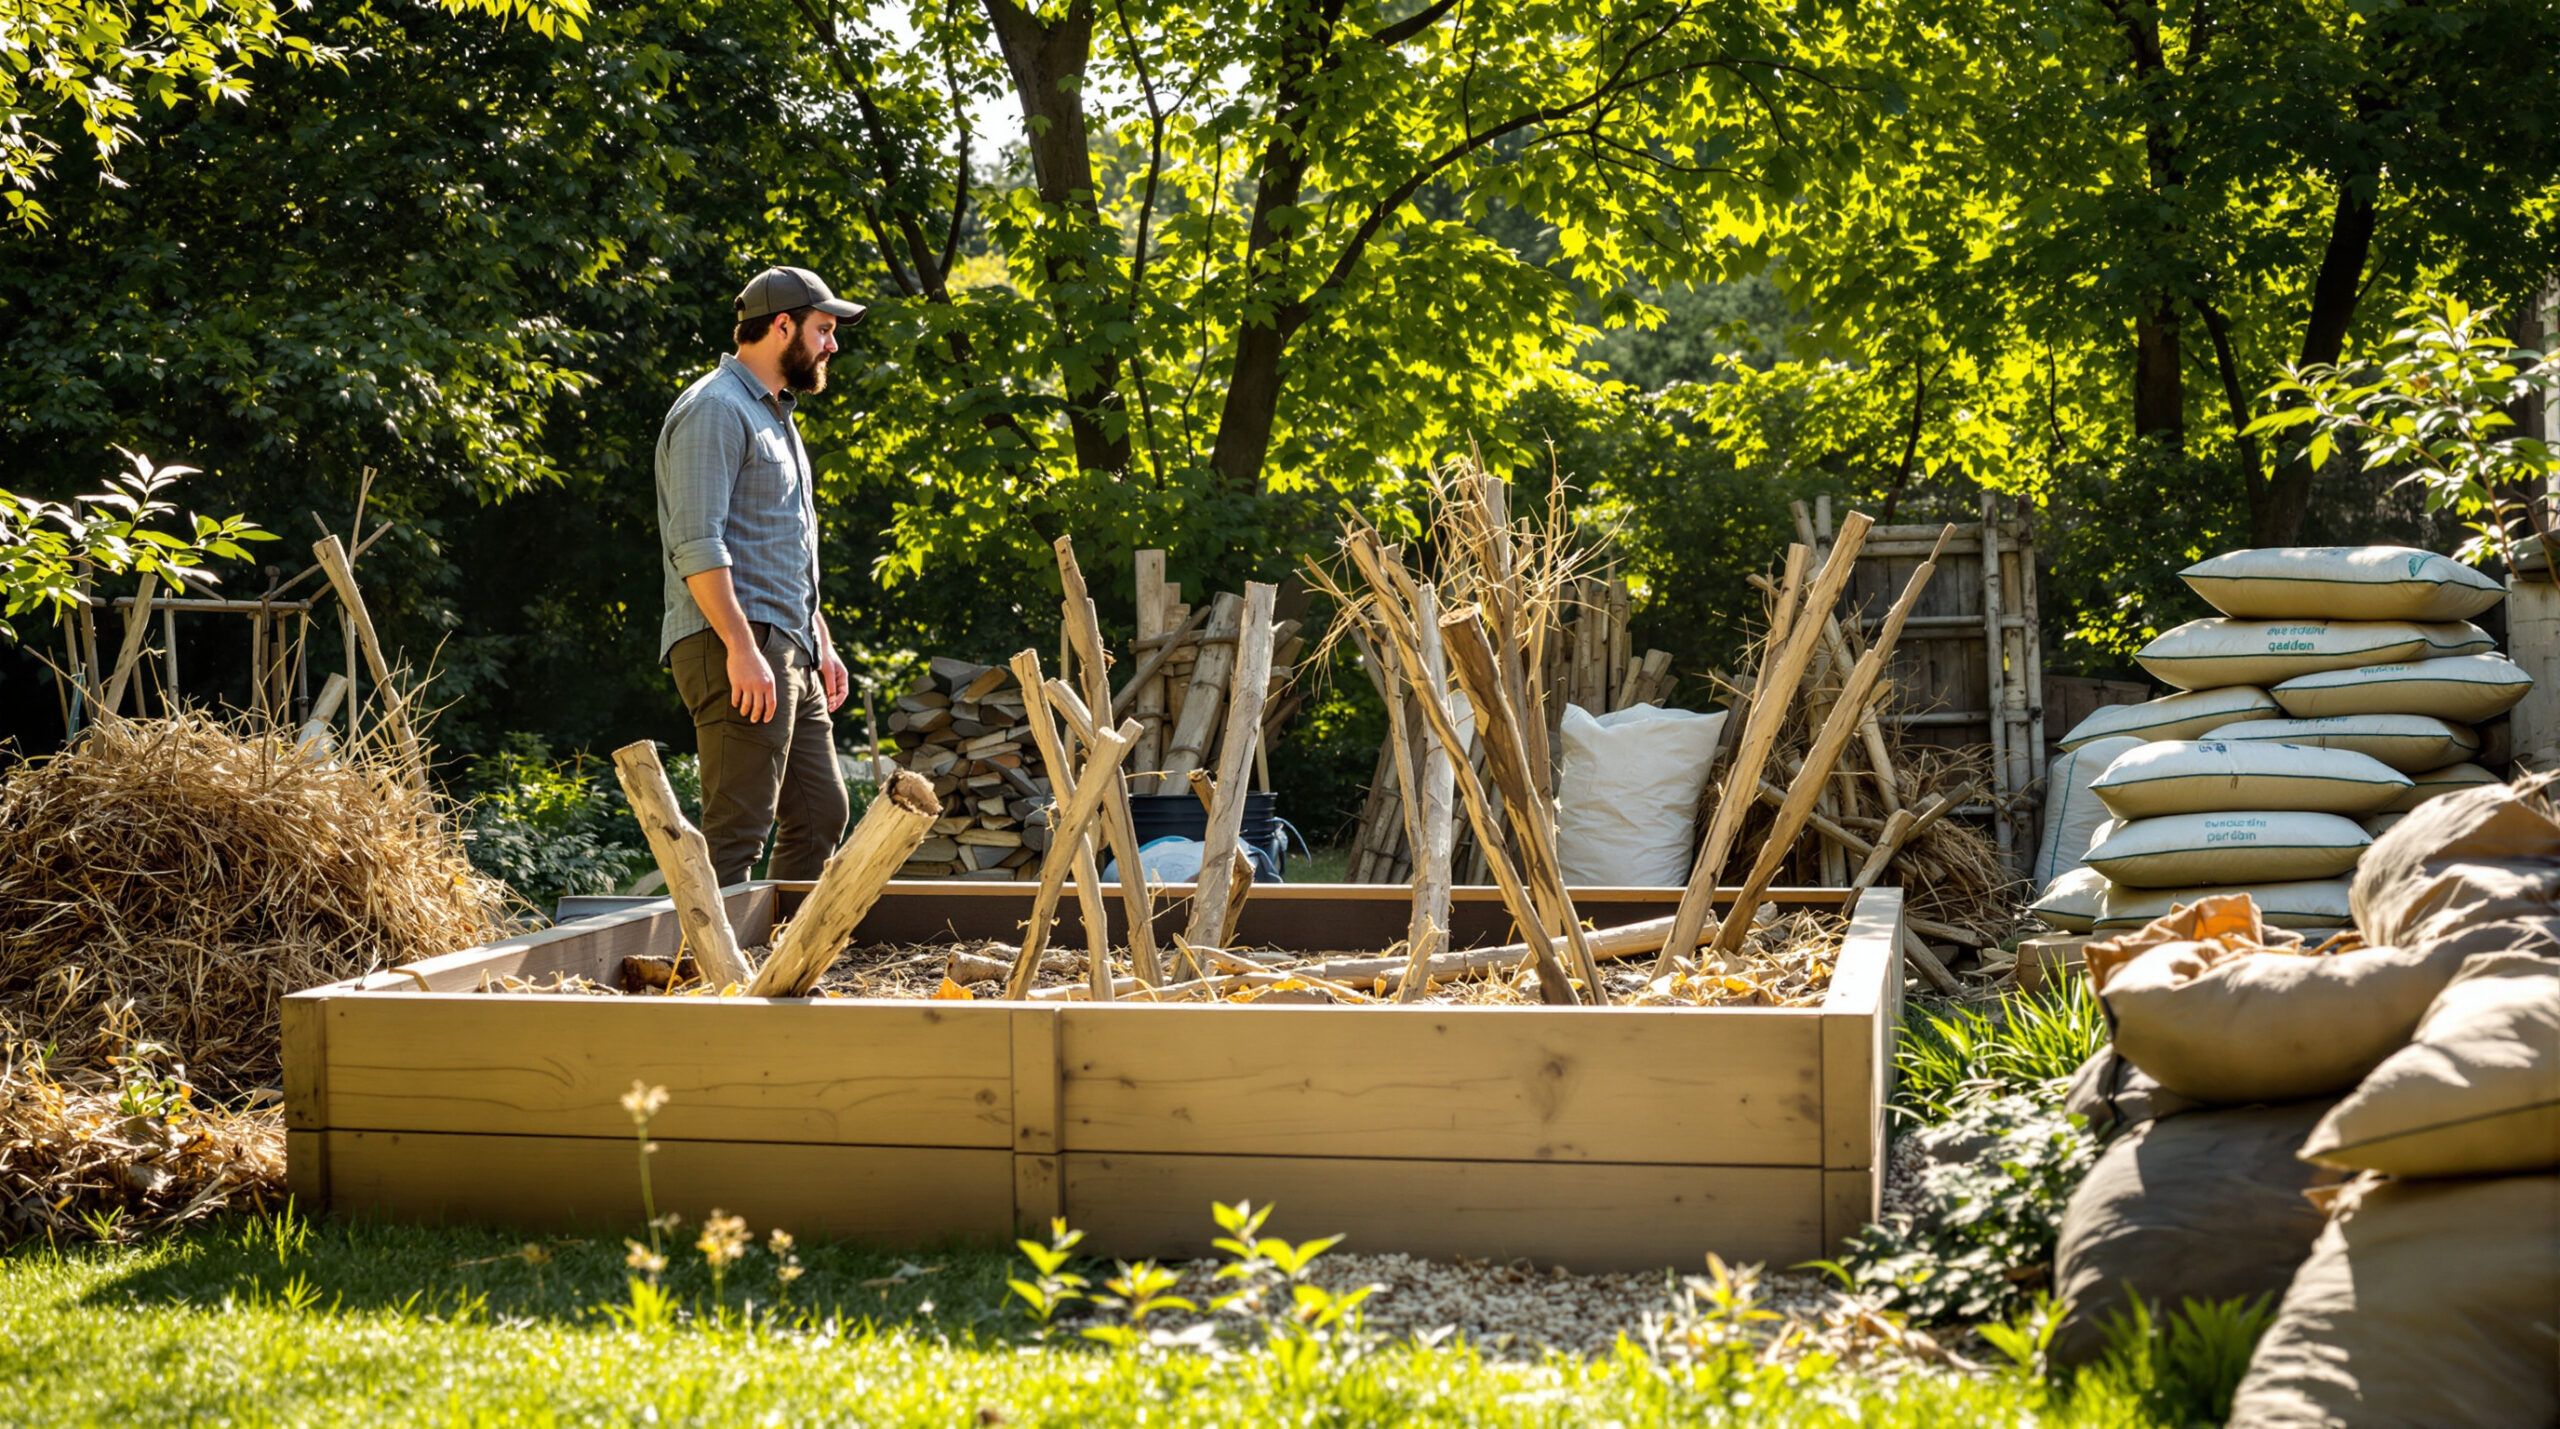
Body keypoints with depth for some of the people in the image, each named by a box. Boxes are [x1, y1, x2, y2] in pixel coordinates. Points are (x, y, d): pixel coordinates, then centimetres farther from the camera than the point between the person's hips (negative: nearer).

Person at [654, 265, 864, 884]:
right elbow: (697, 544, -19)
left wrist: (821, 641, 23)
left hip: (790, 652, 10)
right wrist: (741, 647, -25)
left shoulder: (775, 415, 23)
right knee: (736, 831, -11)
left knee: (821, 814, 11)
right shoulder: (715, 409, -9)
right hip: (738, 650, -10)